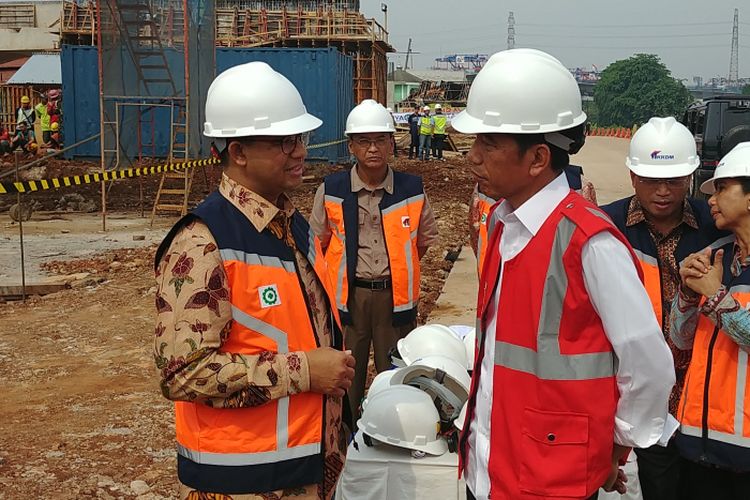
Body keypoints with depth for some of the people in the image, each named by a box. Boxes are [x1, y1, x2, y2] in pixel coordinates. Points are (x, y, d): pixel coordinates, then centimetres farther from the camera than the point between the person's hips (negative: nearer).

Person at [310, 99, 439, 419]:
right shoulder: (331, 190, -4)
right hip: (348, 294, -1)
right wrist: (343, 272, 4)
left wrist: (400, 266, 6)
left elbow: (426, 237, 13)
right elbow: (318, 243, 7)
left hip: (395, 295, 1)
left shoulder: (412, 190, -2)